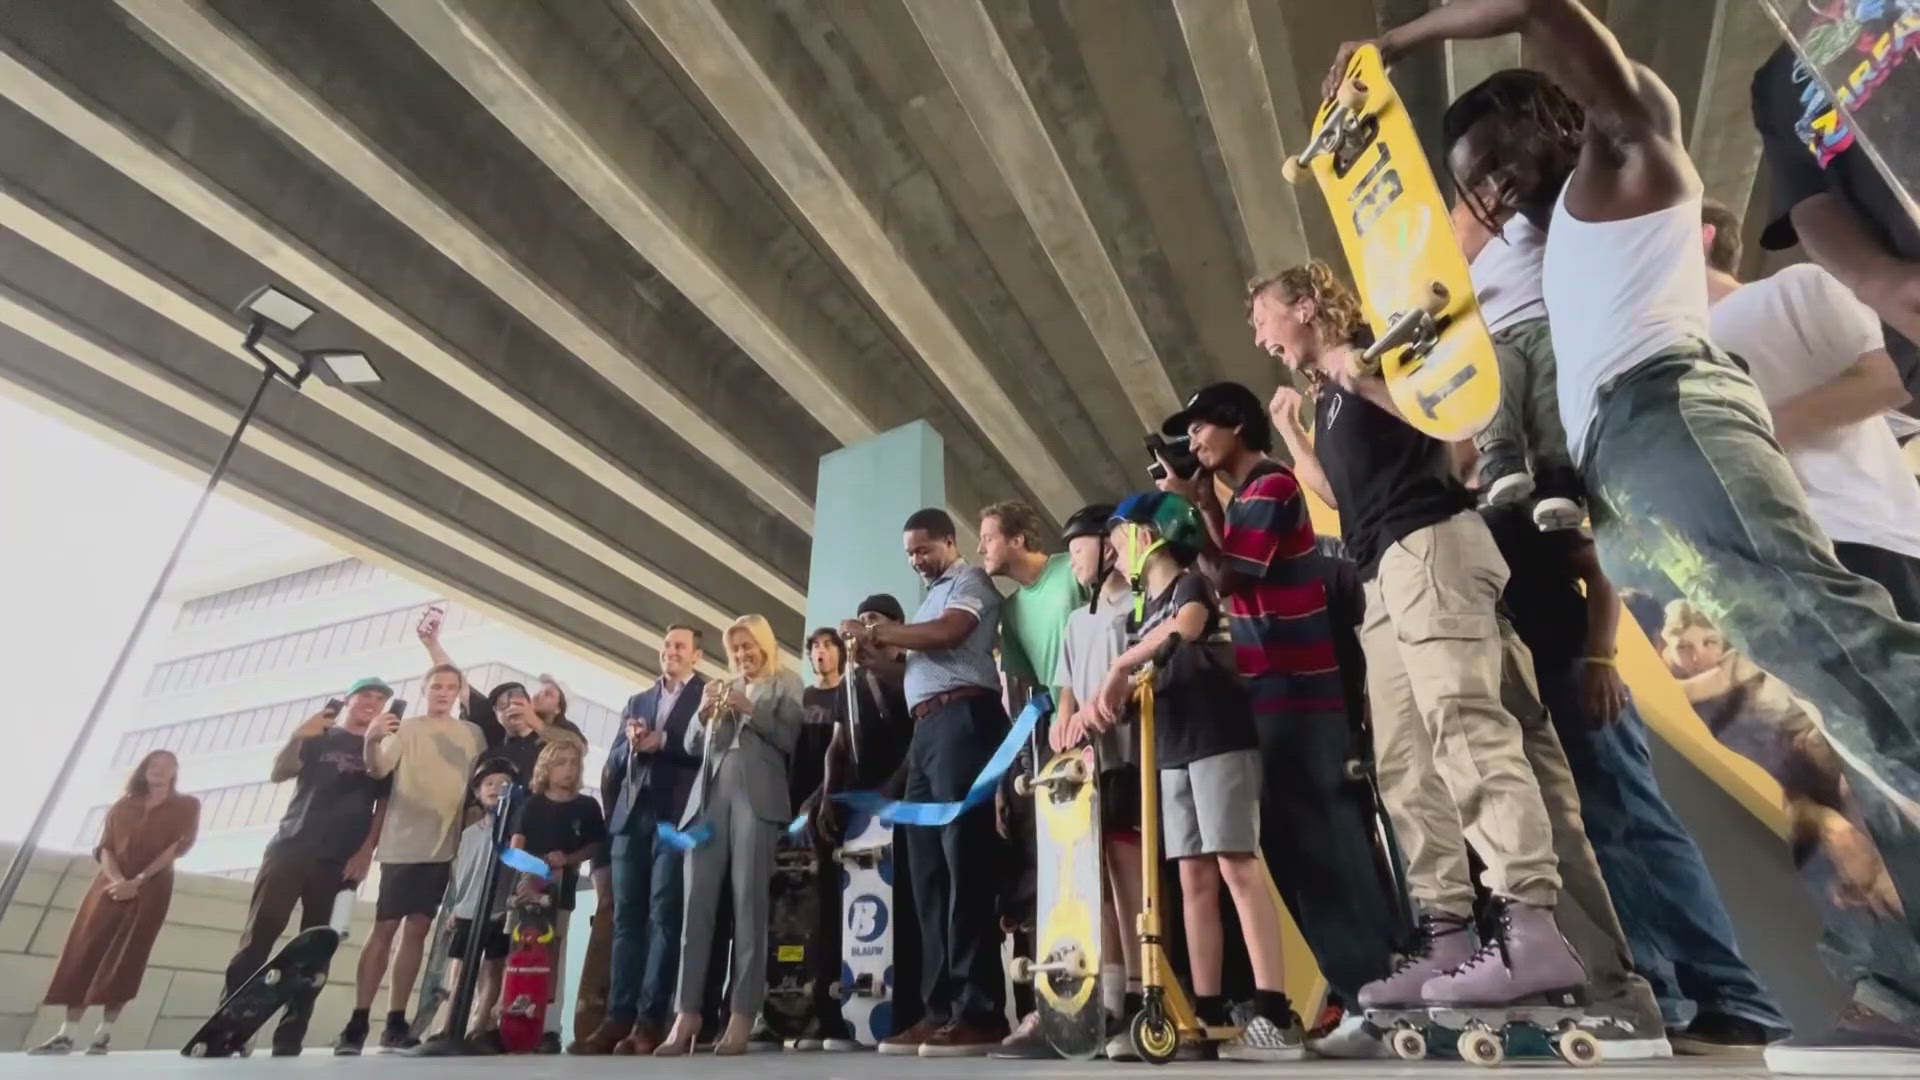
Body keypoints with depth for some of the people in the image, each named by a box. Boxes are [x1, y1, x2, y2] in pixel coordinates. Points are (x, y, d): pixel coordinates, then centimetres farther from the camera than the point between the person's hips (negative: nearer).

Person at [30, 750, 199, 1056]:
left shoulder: (186, 805, 5)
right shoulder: (123, 805, 15)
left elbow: (179, 845, -6)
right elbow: (104, 847, 7)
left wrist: (138, 881, -15)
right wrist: (116, 879, -13)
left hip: (151, 889, -3)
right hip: (111, 885, 3)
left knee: (124, 959, -8)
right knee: (85, 952, -4)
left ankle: (104, 1032, -6)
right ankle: (66, 1034, -2)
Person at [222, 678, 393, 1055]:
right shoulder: (318, 738, 13)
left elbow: (384, 805, 6)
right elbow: (278, 774, 1)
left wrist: (367, 851, -7)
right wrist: (297, 738, -17)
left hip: (340, 861, 0)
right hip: (290, 847, 0)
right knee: (258, 936, -8)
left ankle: (289, 1038, 3)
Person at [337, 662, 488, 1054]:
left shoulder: (473, 735, 9)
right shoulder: (405, 728, 2)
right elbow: (378, 771, -13)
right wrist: (371, 742, -33)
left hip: (444, 847, 2)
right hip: (401, 843, -2)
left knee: (417, 930, 6)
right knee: (384, 927, -5)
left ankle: (395, 1022, 12)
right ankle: (357, 1022, 2)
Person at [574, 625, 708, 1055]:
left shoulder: (710, 695, 5)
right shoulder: (636, 702, 22)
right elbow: (613, 763, 15)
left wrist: (663, 742, -14)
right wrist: (630, 744, -5)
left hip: (676, 817, -5)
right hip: (631, 817, 5)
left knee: (664, 915, -7)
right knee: (627, 917, 4)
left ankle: (650, 1021, -5)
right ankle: (618, 1017, 7)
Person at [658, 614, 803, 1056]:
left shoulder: (786, 684, 12)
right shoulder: (721, 687, 23)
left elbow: (789, 738, 0)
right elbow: (692, 744, 17)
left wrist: (750, 709, -9)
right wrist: (705, 712, -1)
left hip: (756, 794, -4)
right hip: (709, 793, 4)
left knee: (748, 902, -9)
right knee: (696, 902, -4)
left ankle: (742, 1016, -7)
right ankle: (687, 1014, -3)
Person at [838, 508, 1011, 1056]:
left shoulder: (969, 580, 5)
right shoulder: (931, 598, 30)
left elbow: (948, 633, -14)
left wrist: (875, 632, -5)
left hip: (961, 719, -9)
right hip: (926, 728, 9)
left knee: (964, 865, -12)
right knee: (929, 871, 4)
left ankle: (979, 1012, -9)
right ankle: (941, 1009, 8)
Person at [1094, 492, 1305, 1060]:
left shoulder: (1191, 584, -3)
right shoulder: (1139, 612, 19)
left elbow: (1185, 627, -26)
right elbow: (1138, 682, 17)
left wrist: (1118, 666, -18)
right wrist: (1100, 706, -3)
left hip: (1220, 739, -7)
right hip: (1172, 750, 8)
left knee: (1237, 865, -12)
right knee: (1194, 879, 6)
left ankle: (1275, 1016, -9)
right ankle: (1208, 1013, 11)